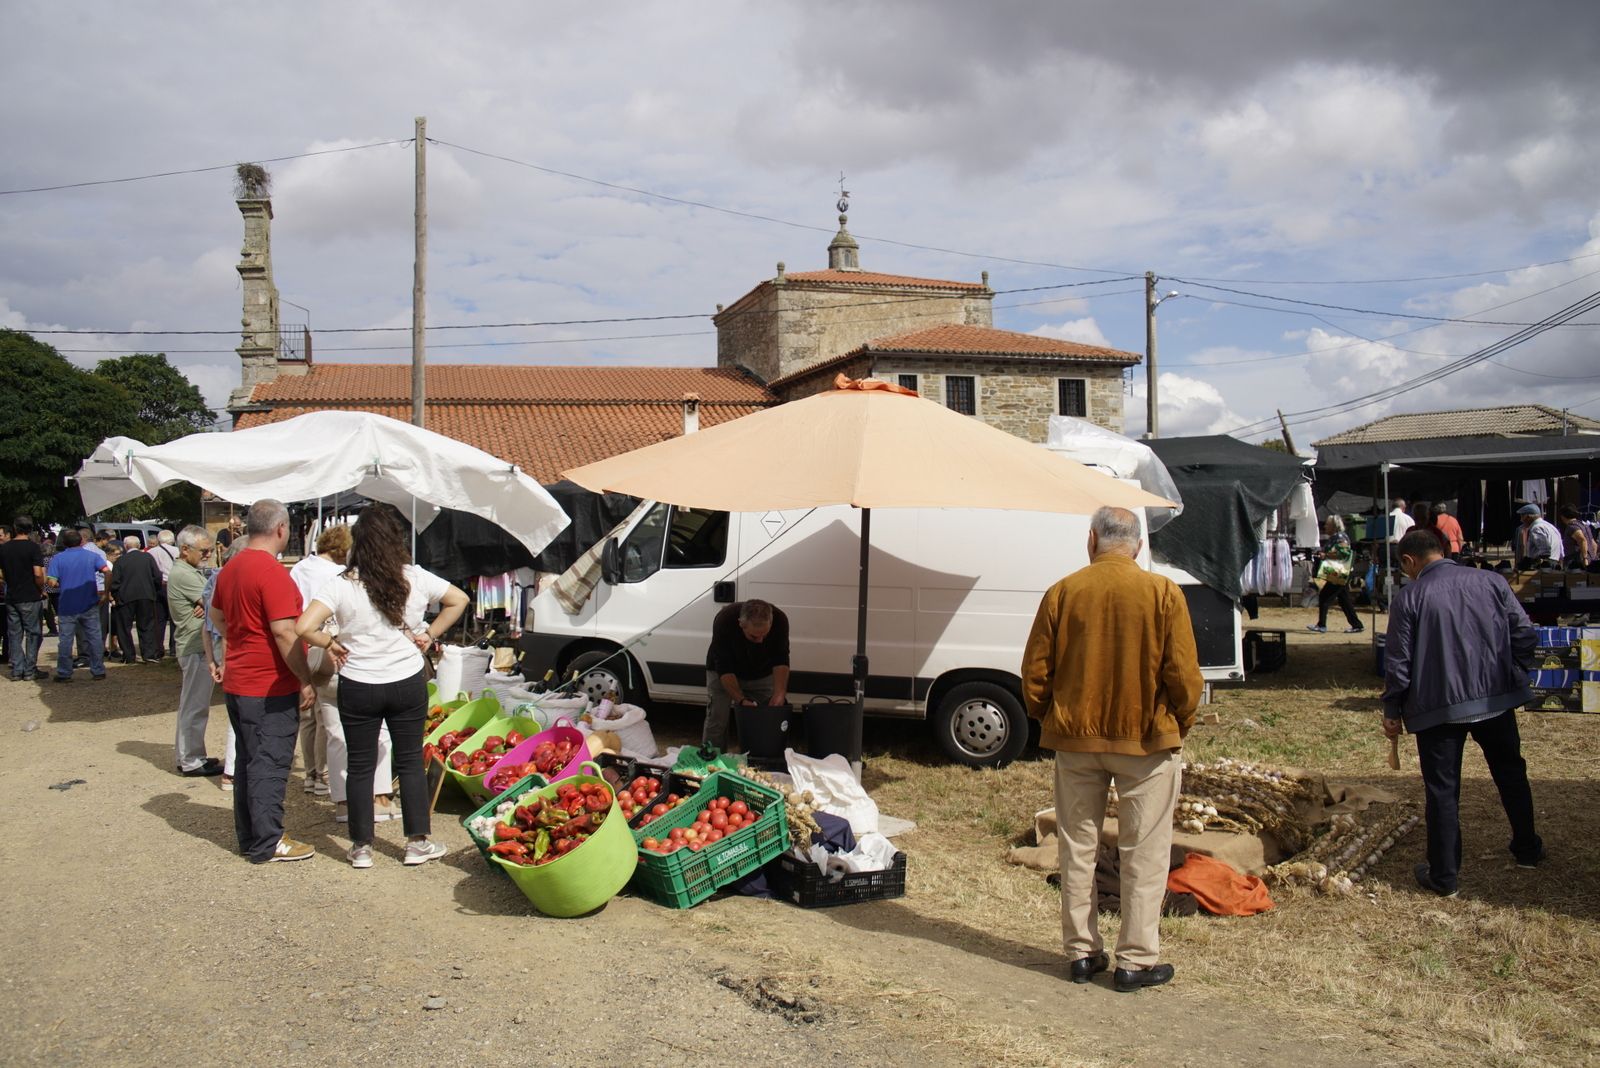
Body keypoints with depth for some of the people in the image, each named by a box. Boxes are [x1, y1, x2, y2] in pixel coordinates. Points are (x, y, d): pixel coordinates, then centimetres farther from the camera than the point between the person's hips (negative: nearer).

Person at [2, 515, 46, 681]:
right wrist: (42, 590, -3)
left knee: (14, 634, 10)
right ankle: (30, 670, 5)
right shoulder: (33, 547, -11)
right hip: (30, 598, -4)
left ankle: (17, 671, 10)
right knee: (32, 633, 4)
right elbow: (38, 574, -18)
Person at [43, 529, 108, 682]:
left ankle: (64, 673, 10)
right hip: (89, 605, 1)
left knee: (65, 639, 6)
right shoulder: (92, 556, 1)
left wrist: (60, 586, 12)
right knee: (94, 638, 7)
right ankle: (98, 671, 9)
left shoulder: (57, 558, -1)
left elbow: (51, 582, -10)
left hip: (67, 606, -1)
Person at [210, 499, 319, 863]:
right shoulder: (272, 572, -20)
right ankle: (267, 843, 5)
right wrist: (306, 680, -17)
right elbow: (284, 632, -23)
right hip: (270, 687, -9)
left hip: (238, 681, 9)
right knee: (270, 764, -1)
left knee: (248, 760, 16)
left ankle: (249, 836, 24)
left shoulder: (231, 567, 9)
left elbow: (217, 615, 23)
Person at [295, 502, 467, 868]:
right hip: (408, 683, 2)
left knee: (360, 766, 10)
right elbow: (459, 600, 10)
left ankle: (362, 847, 19)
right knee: (410, 761, 13)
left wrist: (331, 643, -4)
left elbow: (304, 627, -22)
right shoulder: (416, 578, -4)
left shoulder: (341, 585, -12)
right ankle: (418, 842, 19)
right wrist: (430, 634, 12)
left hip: (359, 687, -1)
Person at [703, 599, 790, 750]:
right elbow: (724, 669, -32)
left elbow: (780, 661, -22)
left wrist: (779, 693, -34)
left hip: (761, 673, 2)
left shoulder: (780, 620, -30)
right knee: (716, 719, -13)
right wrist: (741, 700, -38)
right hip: (722, 674, -2)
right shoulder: (723, 621, -37)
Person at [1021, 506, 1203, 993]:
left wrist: (1049, 720, 14)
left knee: (1077, 850, 13)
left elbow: (1035, 673, -1)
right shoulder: (1163, 593, -8)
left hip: (1074, 738, 2)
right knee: (1145, 853, 8)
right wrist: (1180, 725, 8)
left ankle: (1082, 953, 20)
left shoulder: (1062, 592, -4)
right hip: (1146, 739, -2)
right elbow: (1184, 675, -8)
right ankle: (1136, 961, 13)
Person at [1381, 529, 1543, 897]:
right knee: (1511, 774, 23)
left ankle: (1443, 876, 10)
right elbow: (1525, 634, -2)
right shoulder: (1491, 582, 0)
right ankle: (1528, 850, 39)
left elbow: (1398, 662, -9)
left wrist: (1392, 711, 3)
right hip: (1496, 699, 4)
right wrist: (1514, 677, 13)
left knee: (1442, 791, 4)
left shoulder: (1409, 598, -9)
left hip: (1437, 707, -3)